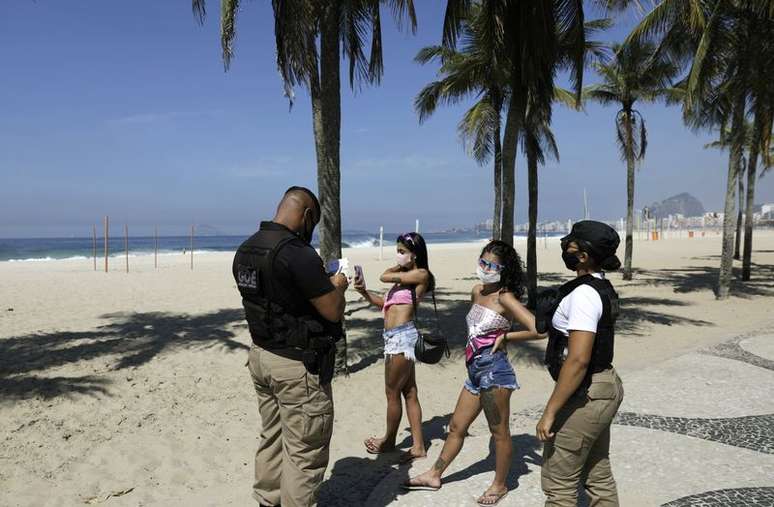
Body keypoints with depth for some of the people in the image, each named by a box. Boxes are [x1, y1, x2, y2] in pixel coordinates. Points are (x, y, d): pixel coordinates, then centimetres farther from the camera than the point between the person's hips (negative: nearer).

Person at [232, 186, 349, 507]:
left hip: (261, 356, 9)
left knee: (271, 439, 22)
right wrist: (337, 286, 1)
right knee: (304, 453, 5)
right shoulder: (298, 254, -23)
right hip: (297, 365, -9)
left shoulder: (245, 250, 4)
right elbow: (334, 311, -20)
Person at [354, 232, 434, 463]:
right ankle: (418, 446, 19)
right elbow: (385, 303, 16)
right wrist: (365, 292, 3)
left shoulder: (421, 274, -8)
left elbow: (384, 277, -10)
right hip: (395, 337, 9)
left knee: (392, 392, 5)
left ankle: (389, 440, 23)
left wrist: (399, 267, 8)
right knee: (409, 392, 12)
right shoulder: (405, 276, 17)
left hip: (402, 336, -9)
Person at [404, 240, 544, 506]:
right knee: (456, 426, 18)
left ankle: (499, 485, 27)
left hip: (494, 371, -8)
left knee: (499, 432, 9)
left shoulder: (505, 298, -13)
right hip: (476, 372, 8)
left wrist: (505, 337, -11)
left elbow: (538, 330, -21)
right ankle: (434, 475, 31)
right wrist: (475, 344, 9)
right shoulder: (477, 291, 9)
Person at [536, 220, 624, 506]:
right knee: (598, 476, 21)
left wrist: (550, 412, -24)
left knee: (558, 484, 3)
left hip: (585, 395, -10)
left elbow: (578, 360, -28)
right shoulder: (602, 288, 8)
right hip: (605, 387, 10)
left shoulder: (583, 294, -23)